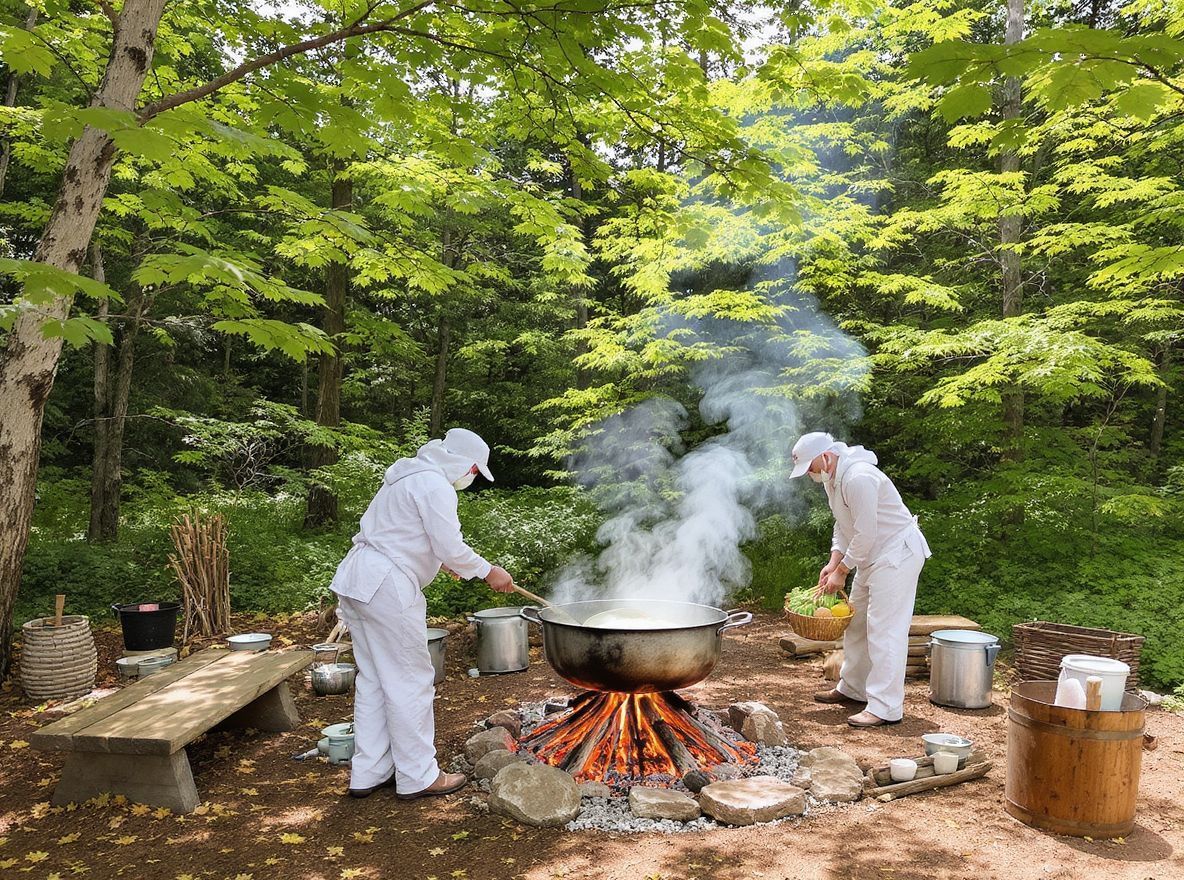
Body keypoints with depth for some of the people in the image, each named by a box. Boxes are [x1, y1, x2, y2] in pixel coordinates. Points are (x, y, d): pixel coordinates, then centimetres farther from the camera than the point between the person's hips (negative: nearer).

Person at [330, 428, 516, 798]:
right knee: (410, 682, 0)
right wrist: (488, 572, -2)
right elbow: (452, 547, -16)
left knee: (373, 680, 15)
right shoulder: (434, 484, -12)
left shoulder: (409, 478, 20)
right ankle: (418, 777, 9)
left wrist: (442, 561, 29)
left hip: (358, 579, 10)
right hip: (387, 587, -10)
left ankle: (368, 773, 24)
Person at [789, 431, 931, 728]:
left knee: (884, 630, -11)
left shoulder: (859, 479, -26)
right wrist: (833, 563, 1)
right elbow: (842, 526, 13)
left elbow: (865, 534, -25)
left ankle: (886, 708, -7)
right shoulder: (832, 479, 7)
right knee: (857, 623, 17)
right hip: (873, 555, 11)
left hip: (898, 554, -11)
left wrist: (841, 571, -16)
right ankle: (853, 688, 30)